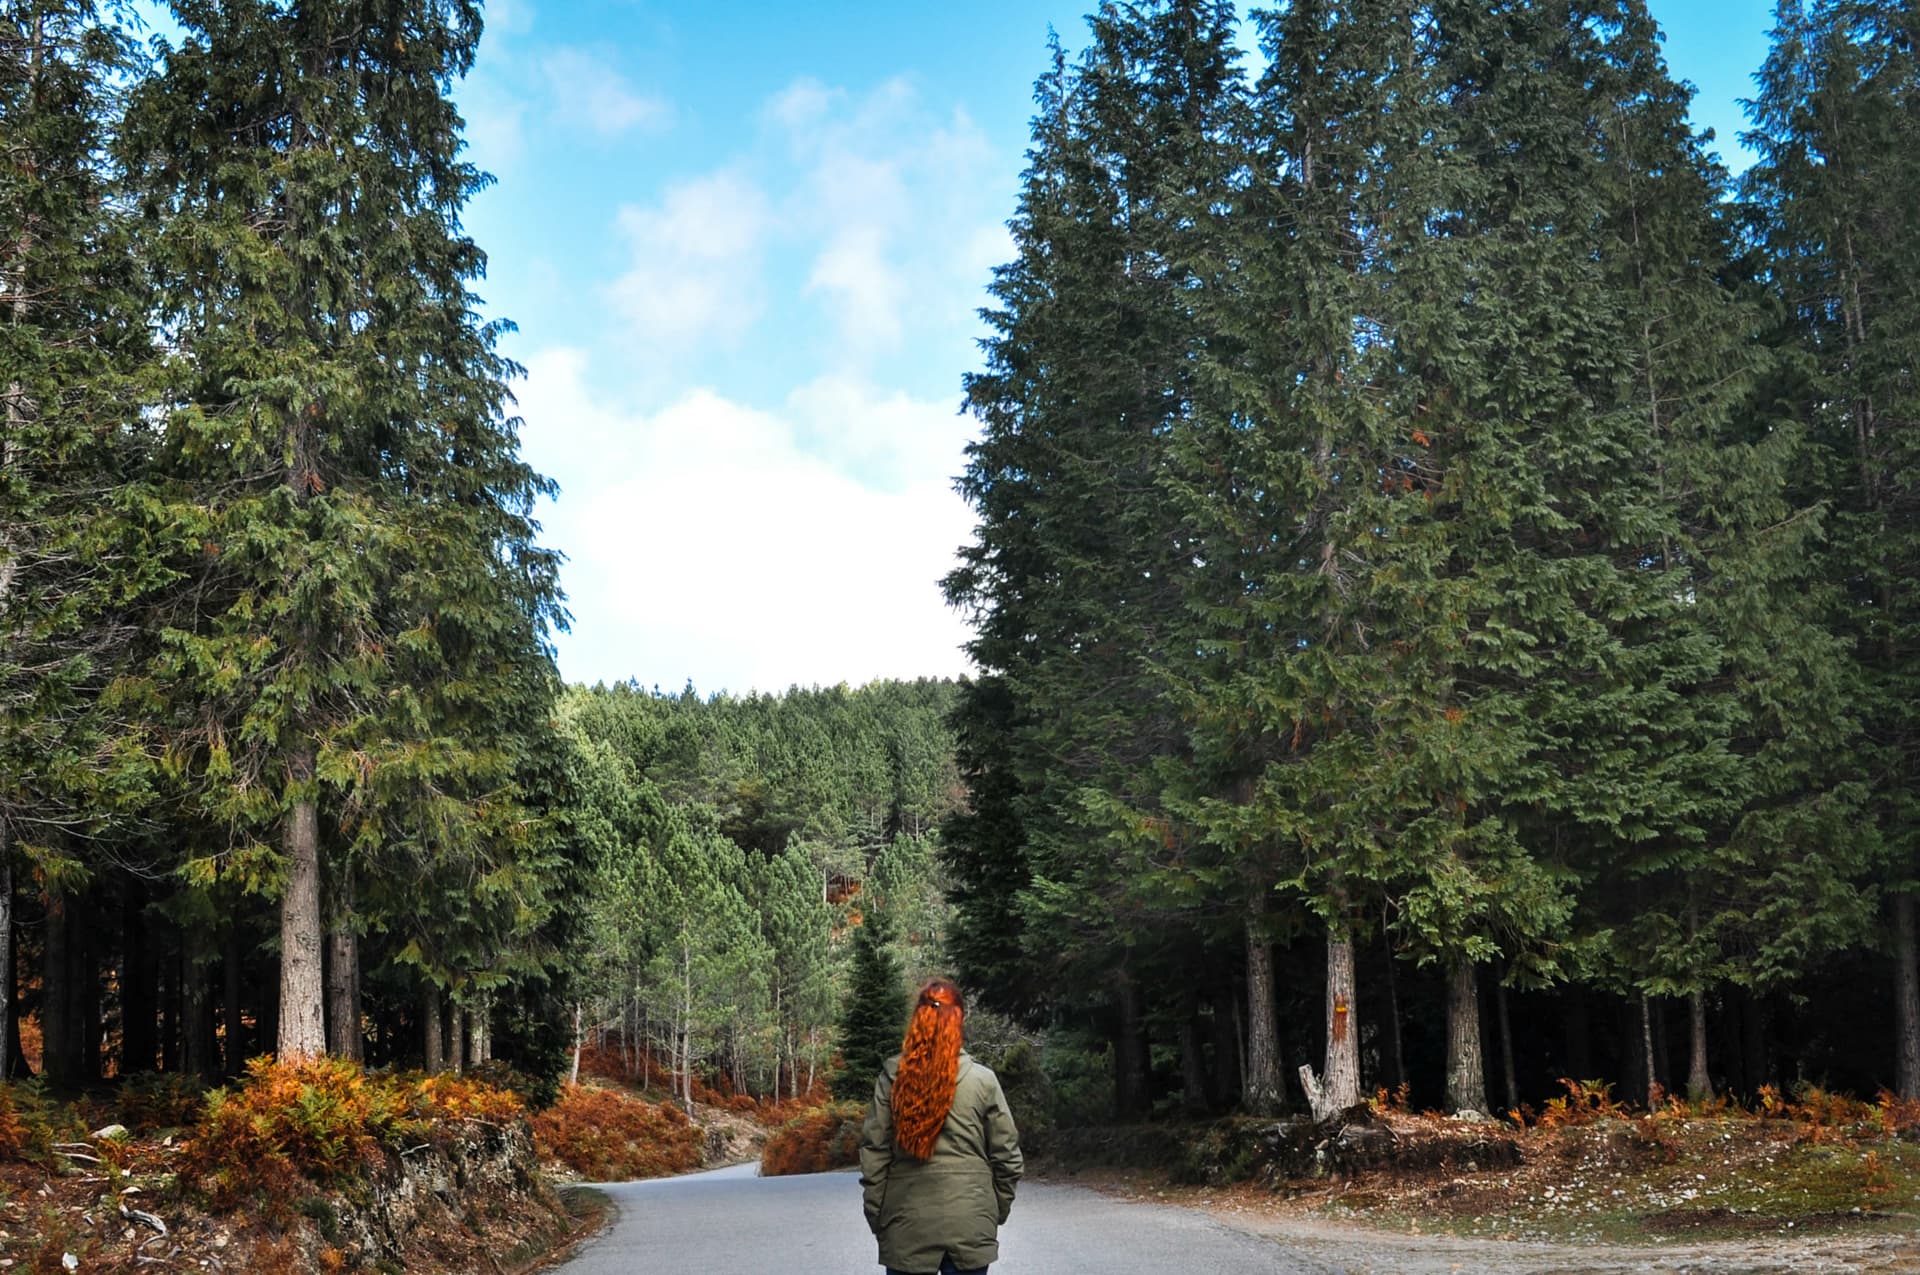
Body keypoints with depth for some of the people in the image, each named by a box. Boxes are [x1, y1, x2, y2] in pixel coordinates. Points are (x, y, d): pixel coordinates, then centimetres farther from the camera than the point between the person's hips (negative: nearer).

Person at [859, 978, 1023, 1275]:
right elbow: (1006, 1155, 0)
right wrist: (998, 1211, 13)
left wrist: (876, 1216, 6)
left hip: (907, 1222, 1)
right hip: (970, 1222, 0)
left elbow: (873, 1153, -2)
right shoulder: (983, 1080, -5)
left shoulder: (891, 1078, -3)